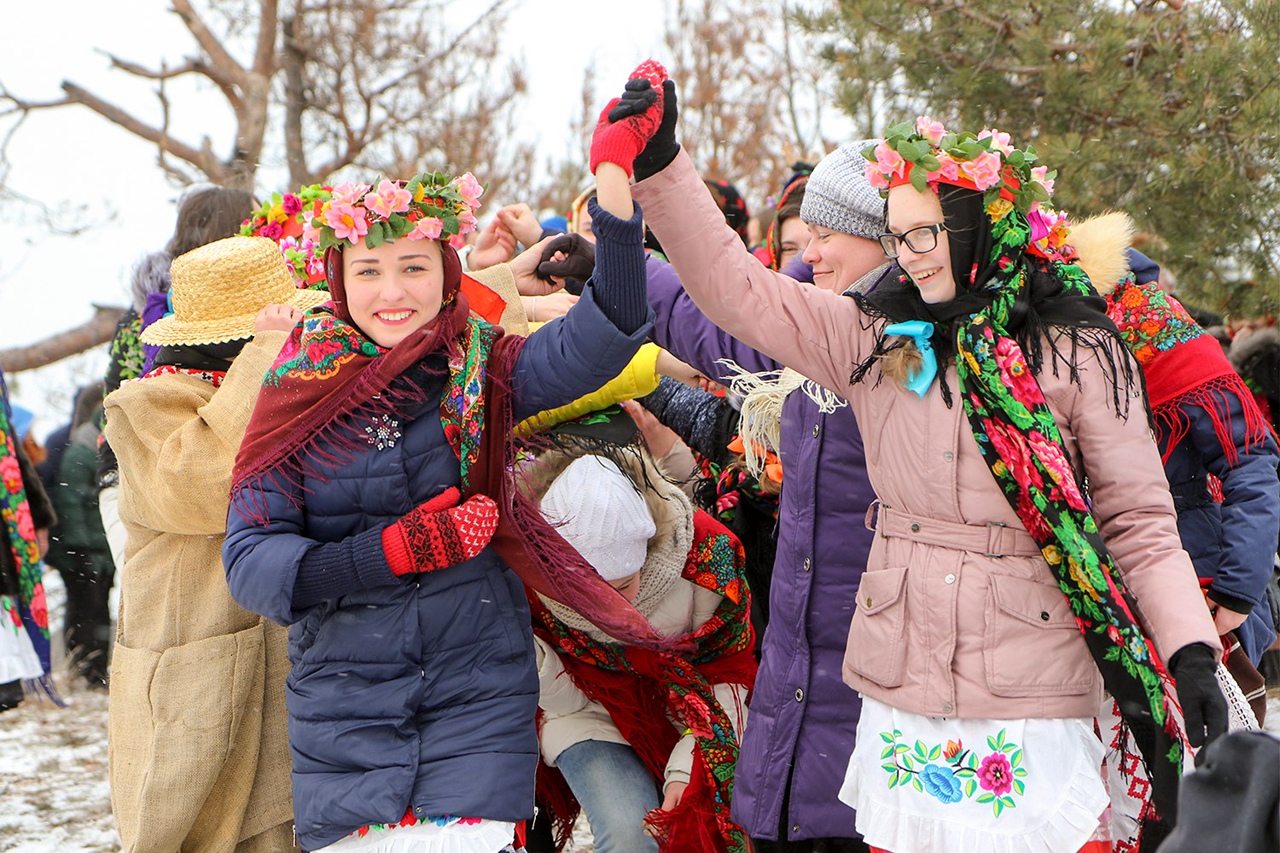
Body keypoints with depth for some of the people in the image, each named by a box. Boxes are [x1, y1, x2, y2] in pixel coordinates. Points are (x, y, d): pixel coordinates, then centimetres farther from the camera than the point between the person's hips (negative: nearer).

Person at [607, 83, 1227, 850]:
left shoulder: (1079, 352, -3)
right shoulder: (872, 339, 7)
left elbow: (1139, 519, -3)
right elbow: (733, 289, 5)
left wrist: (1192, 653, -14)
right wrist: (660, 164, -3)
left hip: (1035, 699, -3)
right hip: (900, 693, 3)